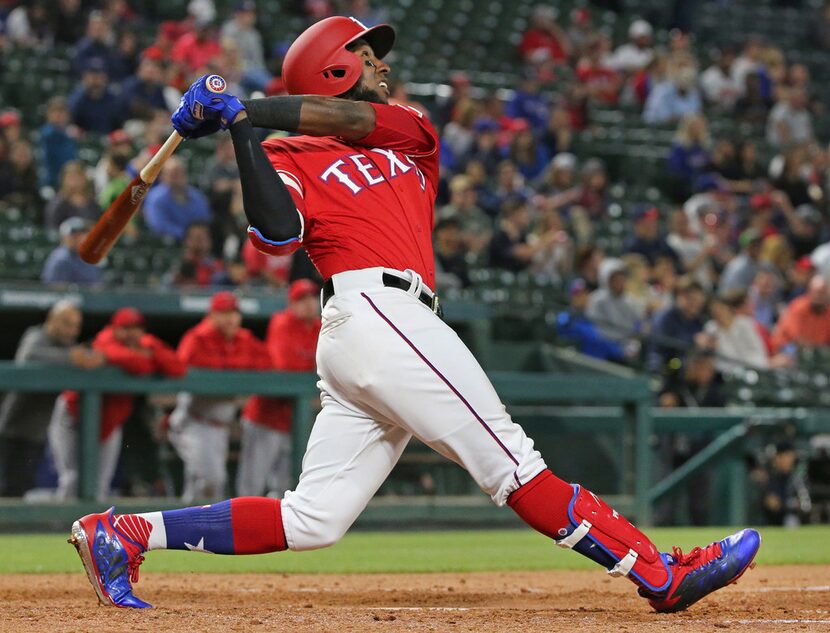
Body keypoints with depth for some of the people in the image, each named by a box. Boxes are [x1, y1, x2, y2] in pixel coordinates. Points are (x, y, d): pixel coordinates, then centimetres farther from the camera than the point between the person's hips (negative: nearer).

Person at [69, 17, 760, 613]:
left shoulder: (410, 132, 27)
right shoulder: (288, 157, 9)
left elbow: (351, 117, 6)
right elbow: (280, 231, -11)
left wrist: (246, 107, 1)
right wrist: (242, 131, -10)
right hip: (378, 310, -8)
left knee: (309, 523, 3)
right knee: (511, 461, -10)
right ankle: (659, 572, -13)